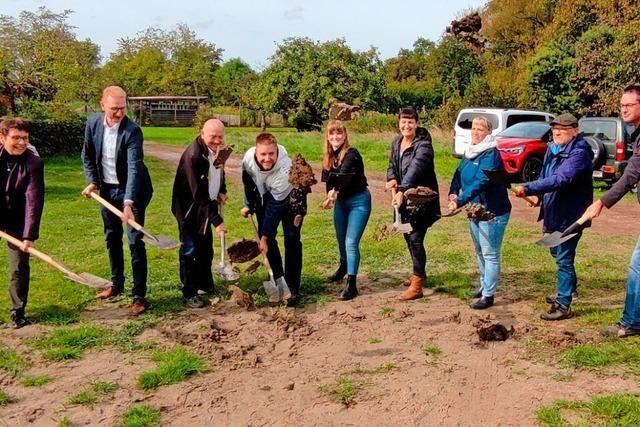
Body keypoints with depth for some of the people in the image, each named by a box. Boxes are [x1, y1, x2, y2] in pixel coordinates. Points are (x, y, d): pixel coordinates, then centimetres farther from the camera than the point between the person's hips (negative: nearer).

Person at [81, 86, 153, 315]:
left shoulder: (132, 130, -23)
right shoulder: (93, 123, -6)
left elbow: (134, 167, -31)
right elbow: (88, 156, 9)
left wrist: (128, 203, -39)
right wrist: (92, 182, -3)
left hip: (131, 190, -5)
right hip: (106, 189, 6)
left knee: (135, 241, -6)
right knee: (112, 238, 17)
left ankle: (139, 295, 2)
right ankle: (117, 284, 34)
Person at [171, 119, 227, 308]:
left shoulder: (215, 149, -2)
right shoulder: (194, 155, -28)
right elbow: (199, 194, -29)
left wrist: (222, 191, 2)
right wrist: (216, 220, -29)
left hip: (206, 206, 8)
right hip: (189, 208, -8)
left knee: (206, 248, 17)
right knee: (190, 250, -1)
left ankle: (206, 284, 33)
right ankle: (189, 293, 11)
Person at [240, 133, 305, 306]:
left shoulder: (285, 169, -41)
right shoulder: (248, 157, -27)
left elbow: (275, 207, -34)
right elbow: (248, 180, -2)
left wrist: (264, 236, -28)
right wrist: (248, 205, 6)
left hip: (289, 199, -5)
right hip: (265, 196, 5)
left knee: (292, 240, -11)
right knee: (268, 240, 2)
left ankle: (292, 289, -4)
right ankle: (279, 279, 18)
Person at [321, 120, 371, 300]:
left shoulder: (352, 154, -21)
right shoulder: (329, 156, 0)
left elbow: (344, 175, -38)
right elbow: (329, 179, 2)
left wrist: (334, 191, -53)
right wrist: (331, 194, -17)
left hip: (358, 201, -7)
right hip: (340, 201, 7)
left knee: (351, 242, -13)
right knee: (341, 239, 22)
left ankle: (351, 284, -9)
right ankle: (344, 267, 48)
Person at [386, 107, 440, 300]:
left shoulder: (423, 145, -20)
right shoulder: (396, 142, 4)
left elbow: (415, 168, -35)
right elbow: (392, 165, 11)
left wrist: (401, 190, -50)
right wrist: (392, 179, -13)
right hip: (404, 197, 8)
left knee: (415, 239, -10)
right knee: (407, 235, 17)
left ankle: (417, 286, -2)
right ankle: (419, 273, 38)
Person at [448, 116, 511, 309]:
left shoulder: (491, 154, -19)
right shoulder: (470, 152, 9)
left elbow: (481, 182, -30)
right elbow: (459, 174, 11)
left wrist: (459, 202, -35)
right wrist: (453, 192, -9)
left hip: (492, 212, -9)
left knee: (490, 254, -2)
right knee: (480, 251, 21)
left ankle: (488, 295, 4)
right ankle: (484, 285, 38)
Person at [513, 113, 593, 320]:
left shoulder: (579, 153, -21)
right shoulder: (553, 149, 8)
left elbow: (560, 179, -35)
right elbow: (545, 175, 20)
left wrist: (528, 188, -41)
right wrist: (538, 195, 4)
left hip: (570, 215, -9)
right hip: (555, 212, 10)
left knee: (564, 258, -4)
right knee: (557, 252, 24)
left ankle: (563, 305, 5)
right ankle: (568, 288, 44)